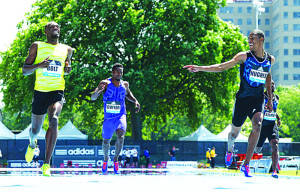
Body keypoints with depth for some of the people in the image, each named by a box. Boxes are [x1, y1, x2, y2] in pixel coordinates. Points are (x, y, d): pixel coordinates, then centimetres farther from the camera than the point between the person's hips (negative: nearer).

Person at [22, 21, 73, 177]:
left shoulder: (67, 50, 11)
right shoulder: (37, 47, 4)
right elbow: (25, 70, 3)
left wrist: (68, 70, 4)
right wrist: (38, 65, -17)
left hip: (57, 92, 0)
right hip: (40, 92, 0)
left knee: (54, 120, -27)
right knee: (35, 129, 10)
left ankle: (46, 164, -27)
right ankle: (32, 144, 51)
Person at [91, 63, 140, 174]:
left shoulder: (124, 85, 1)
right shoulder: (105, 83, -9)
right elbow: (93, 98, -14)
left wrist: (135, 101, 5)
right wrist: (98, 91, -36)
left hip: (120, 116, 0)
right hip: (108, 118, 0)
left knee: (121, 137, -24)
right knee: (106, 141, 12)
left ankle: (116, 159, -3)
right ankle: (106, 159, 42)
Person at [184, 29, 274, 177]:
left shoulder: (270, 59, 7)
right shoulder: (244, 56, -5)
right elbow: (222, 67, -9)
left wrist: (270, 99, 26)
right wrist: (200, 68, -20)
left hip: (258, 100, 1)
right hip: (242, 98, -1)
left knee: (257, 126, -25)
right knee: (235, 131, 9)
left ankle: (246, 164, -21)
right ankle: (230, 150, 47)